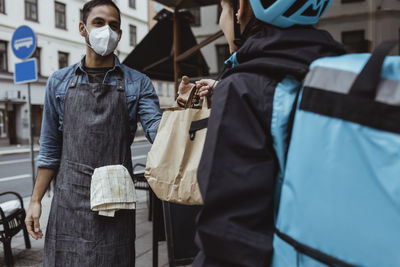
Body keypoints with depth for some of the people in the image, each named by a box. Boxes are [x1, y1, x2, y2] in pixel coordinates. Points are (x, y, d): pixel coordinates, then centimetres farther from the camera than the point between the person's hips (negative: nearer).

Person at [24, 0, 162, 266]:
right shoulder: (59, 82, 8)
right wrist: (36, 200, 5)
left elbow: (157, 129, -10)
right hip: (69, 199, 1)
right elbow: (50, 148, 10)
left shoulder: (137, 83, 4)